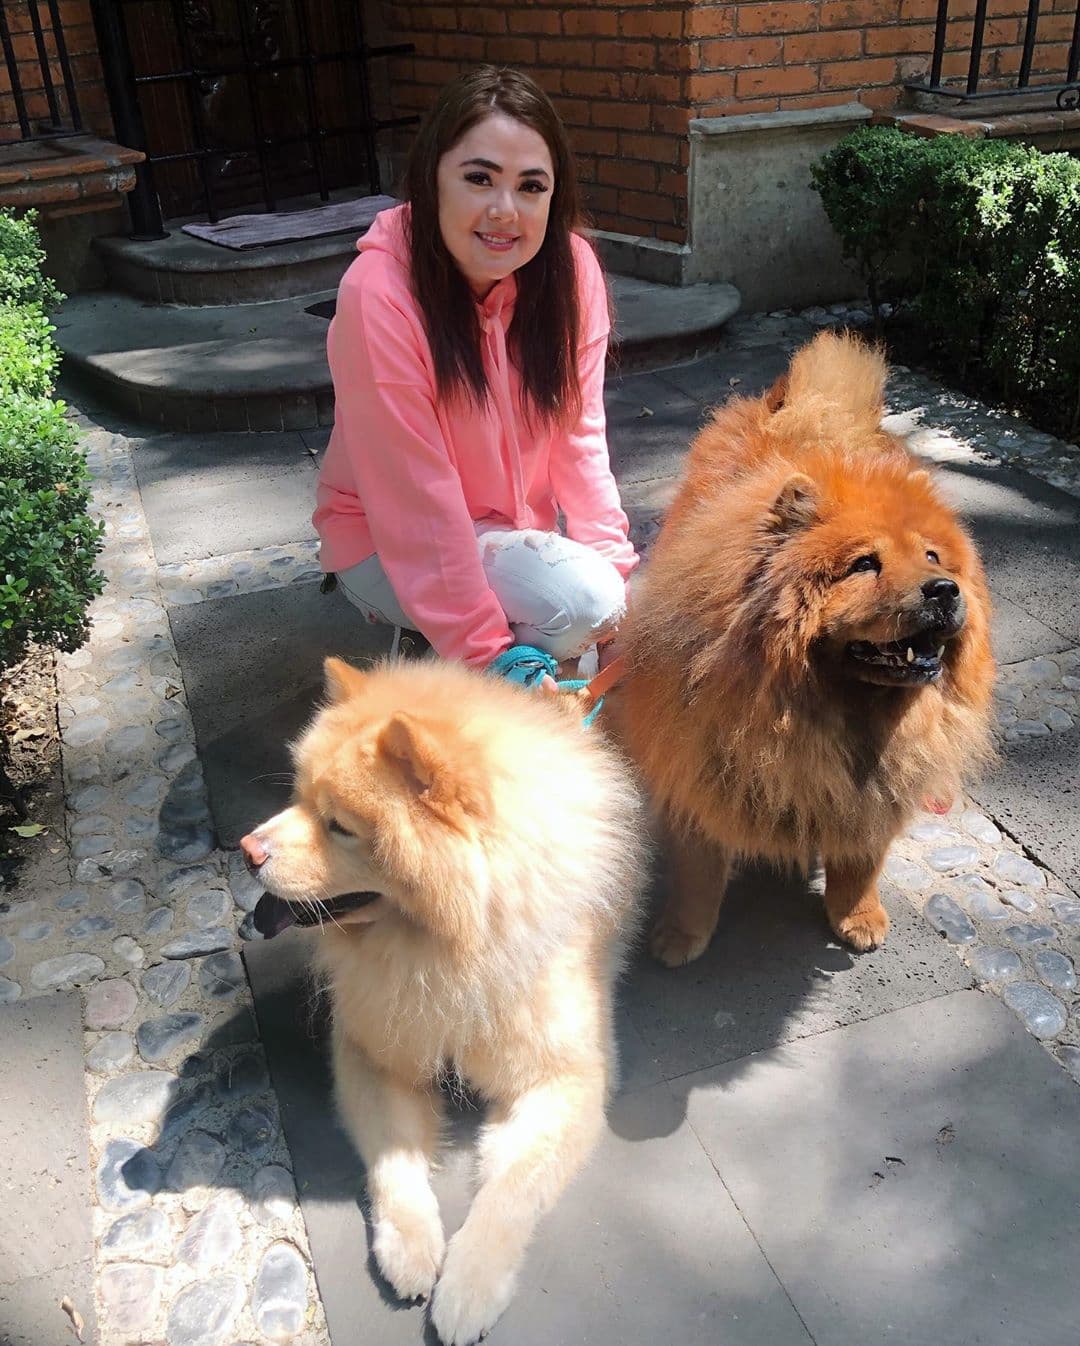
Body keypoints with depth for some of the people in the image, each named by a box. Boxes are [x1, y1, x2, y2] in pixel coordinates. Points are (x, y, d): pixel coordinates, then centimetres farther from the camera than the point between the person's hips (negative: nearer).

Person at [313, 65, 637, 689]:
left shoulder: (571, 267, -11)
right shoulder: (379, 296, -25)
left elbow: (579, 437, -7)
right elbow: (414, 498, -25)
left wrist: (616, 566, -18)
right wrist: (487, 652, -25)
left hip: (516, 525, 5)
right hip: (387, 543, -5)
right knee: (579, 601, -25)